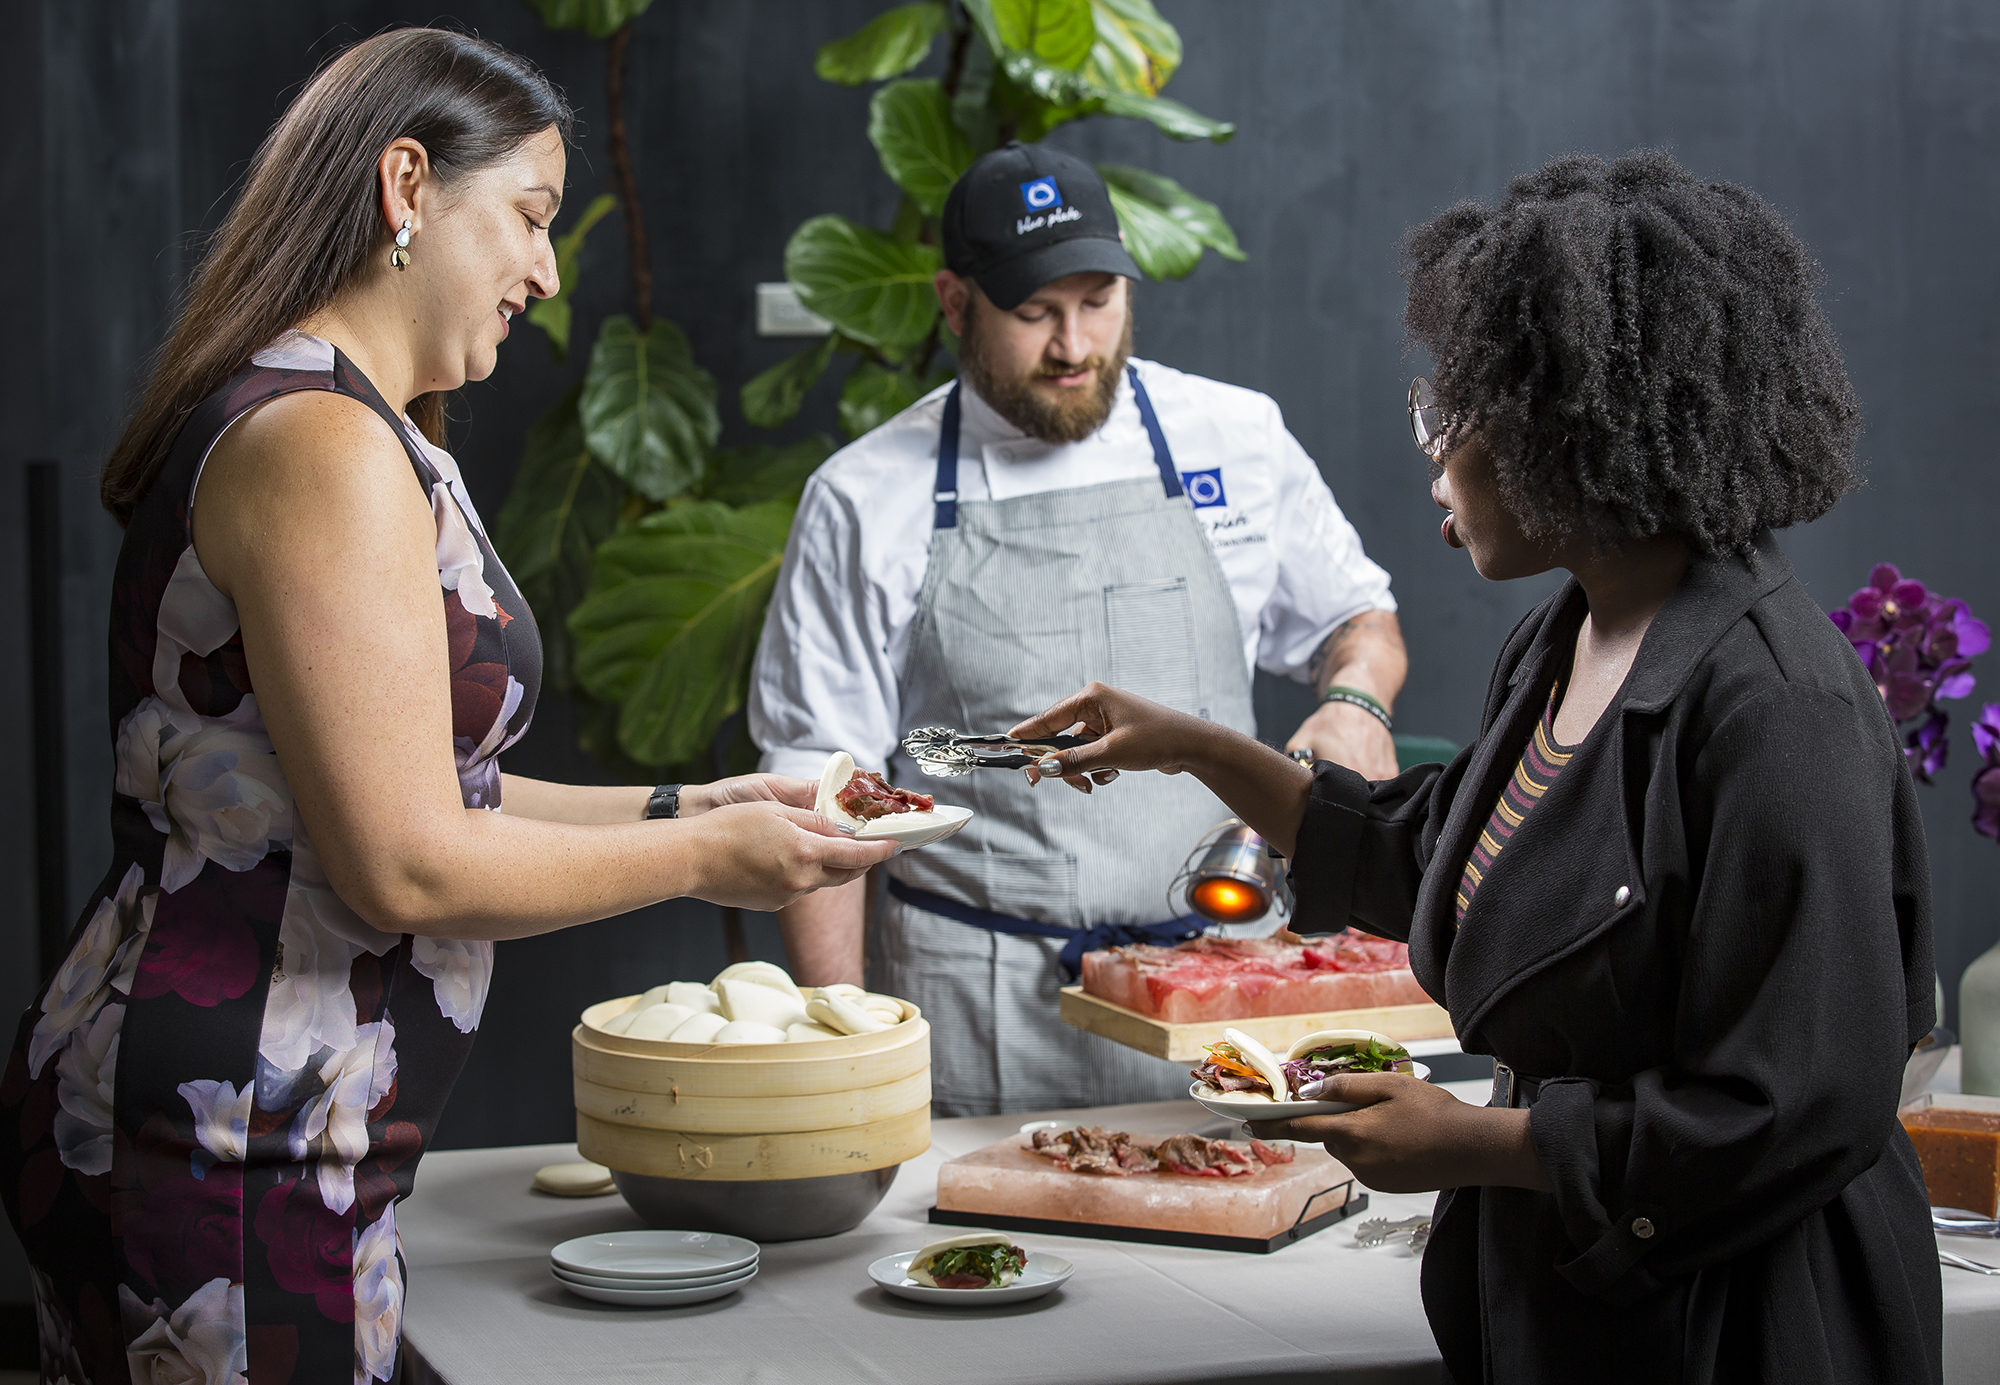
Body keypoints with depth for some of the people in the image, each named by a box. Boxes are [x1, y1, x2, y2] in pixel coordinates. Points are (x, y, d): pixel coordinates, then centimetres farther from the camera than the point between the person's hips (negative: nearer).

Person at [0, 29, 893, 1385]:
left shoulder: (334, 424, 17)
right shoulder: (324, 445, -17)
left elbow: (395, 783, 17)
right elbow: (406, 865, -20)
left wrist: (676, 805, 16)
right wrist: (701, 858, -8)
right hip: (223, 1157, -11)